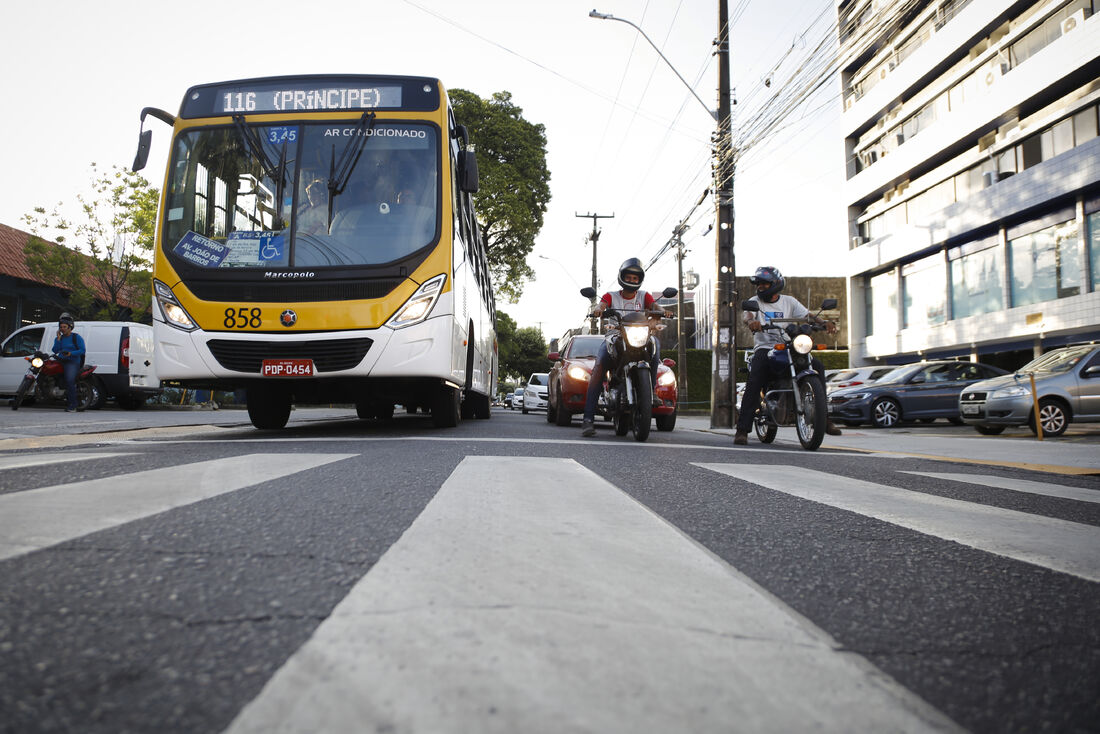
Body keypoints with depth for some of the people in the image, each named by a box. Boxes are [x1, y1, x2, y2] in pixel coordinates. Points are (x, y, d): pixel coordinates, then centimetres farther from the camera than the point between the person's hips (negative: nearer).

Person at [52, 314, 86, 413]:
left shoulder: (77, 337, 4)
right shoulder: (59, 338, 19)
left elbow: (82, 350, -5)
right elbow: (55, 351, 5)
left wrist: (70, 353, -18)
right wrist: (58, 338, -1)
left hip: (73, 361, -7)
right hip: (61, 361, 7)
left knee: (70, 380, -23)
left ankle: (72, 405, -21)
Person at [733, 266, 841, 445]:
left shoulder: (789, 301, 15)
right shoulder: (755, 301, 9)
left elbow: (807, 315, 4)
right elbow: (747, 314, -12)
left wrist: (824, 322, -18)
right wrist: (751, 321, -38)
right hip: (764, 348, -2)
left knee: (817, 366, -18)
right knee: (753, 384, -25)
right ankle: (742, 429, -24)